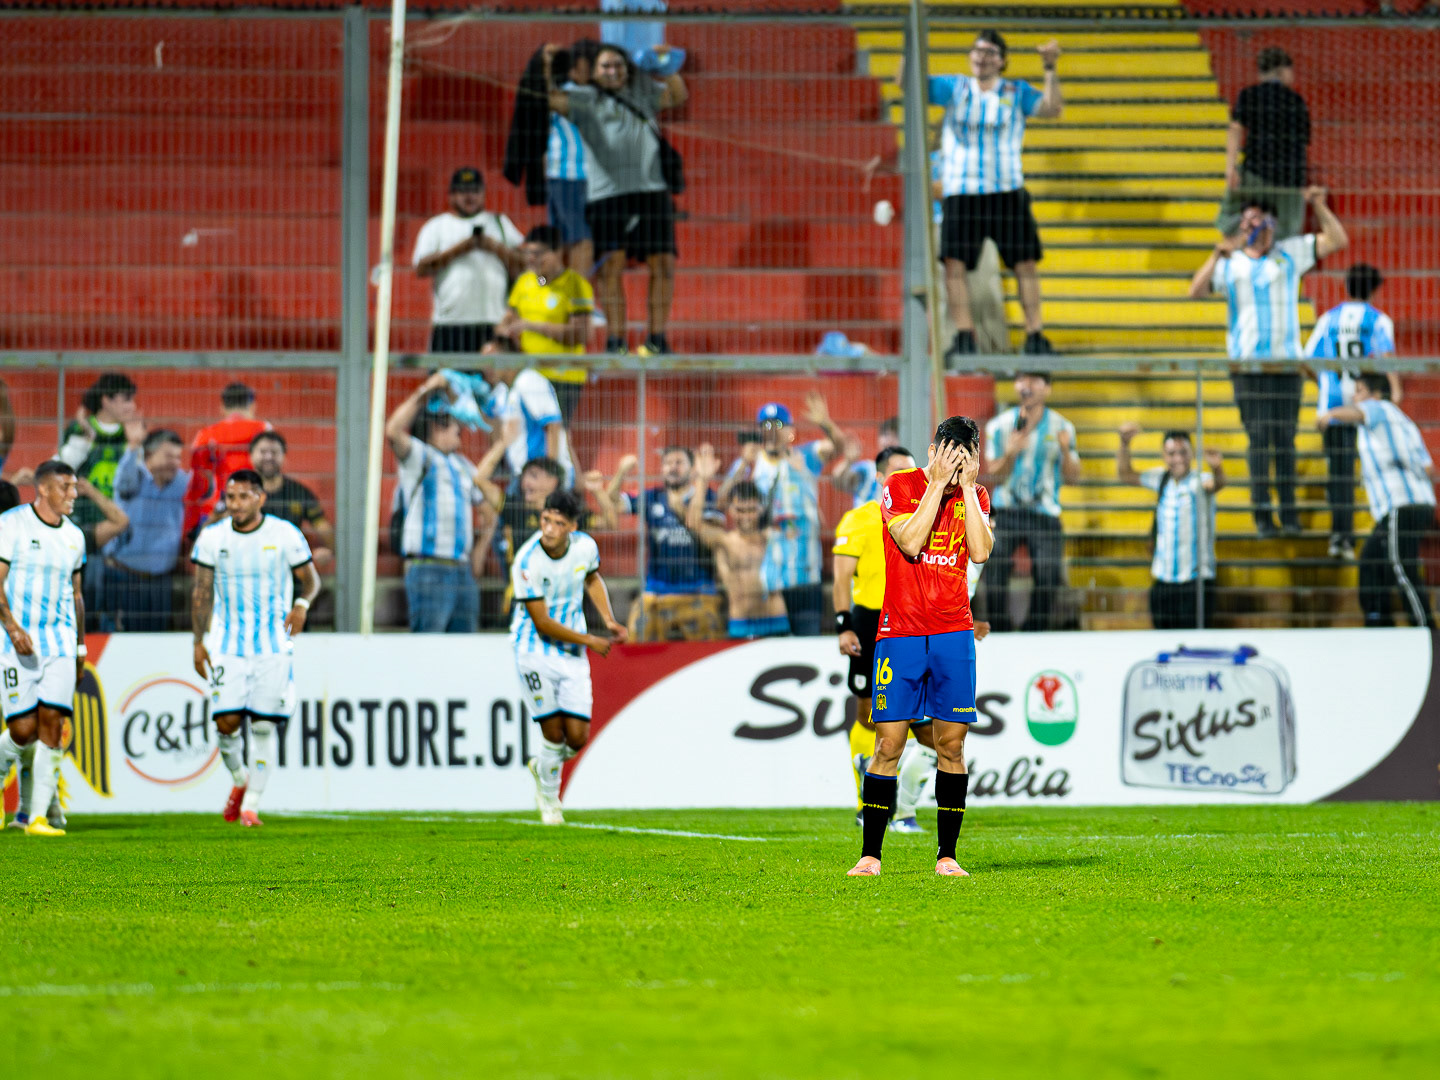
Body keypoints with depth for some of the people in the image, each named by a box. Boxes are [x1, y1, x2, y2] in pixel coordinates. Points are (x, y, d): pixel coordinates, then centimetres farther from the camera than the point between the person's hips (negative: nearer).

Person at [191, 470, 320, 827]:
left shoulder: (285, 535, -4)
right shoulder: (211, 538, 0)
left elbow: (310, 579, 7)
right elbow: (202, 593, 8)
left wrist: (302, 603, -15)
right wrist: (200, 641, 2)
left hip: (274, 646, -1)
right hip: (227, 646, 1)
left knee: (263, 725, -3)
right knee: (226, 722, -8)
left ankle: (251, 804, 6)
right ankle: (239, 780, 22)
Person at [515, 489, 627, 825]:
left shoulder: (585, 546, -7)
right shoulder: (527, 562, -22)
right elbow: (543, 624, -17)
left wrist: (608, 620, 7)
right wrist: (590, 640, -11)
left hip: (573, 653, 4)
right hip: (535, 649, -4)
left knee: (577, 737, -3)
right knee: (553, 732, -6)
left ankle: (542, 767, 31)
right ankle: (549, 796, 21)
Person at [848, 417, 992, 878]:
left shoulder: (976, 494, 8)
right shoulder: (900, 487, -2)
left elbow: (980, 551, -7)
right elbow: (911, 542, -16)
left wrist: (967, 486, -9)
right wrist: (939, 483, -15)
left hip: (954, 633, 3)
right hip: (900, 630, -3)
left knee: (952, 742, 0)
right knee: (889, 743, -6)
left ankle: (947, 856, 6)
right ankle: (870, 855, 0)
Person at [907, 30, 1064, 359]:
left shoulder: (1017, 92, 7)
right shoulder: (953, 88, 9)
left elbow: (1052, 109, -6)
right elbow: (907, 83, 4)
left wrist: (1050, 69, -17)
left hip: (1006, 190, 0)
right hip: (959, 192, 0)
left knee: (1024, 262, -3)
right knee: (954, 262, -10)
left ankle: (1035, 336, 2)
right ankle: (963, 337, -7)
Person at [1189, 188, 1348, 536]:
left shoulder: (1290, 253, 11)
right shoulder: (1230, 264, 8)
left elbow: (1337, 240, 11)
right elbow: (1196, 291, -1)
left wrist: (1318, 206, -2)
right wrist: (1217, 256, -12)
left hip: (1287, 363, 1)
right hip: (1248, 363, -1)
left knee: (1285, 437, 2)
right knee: (1260, 436, -6)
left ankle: (1289, 512, 7)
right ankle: (1262, 516, -3)